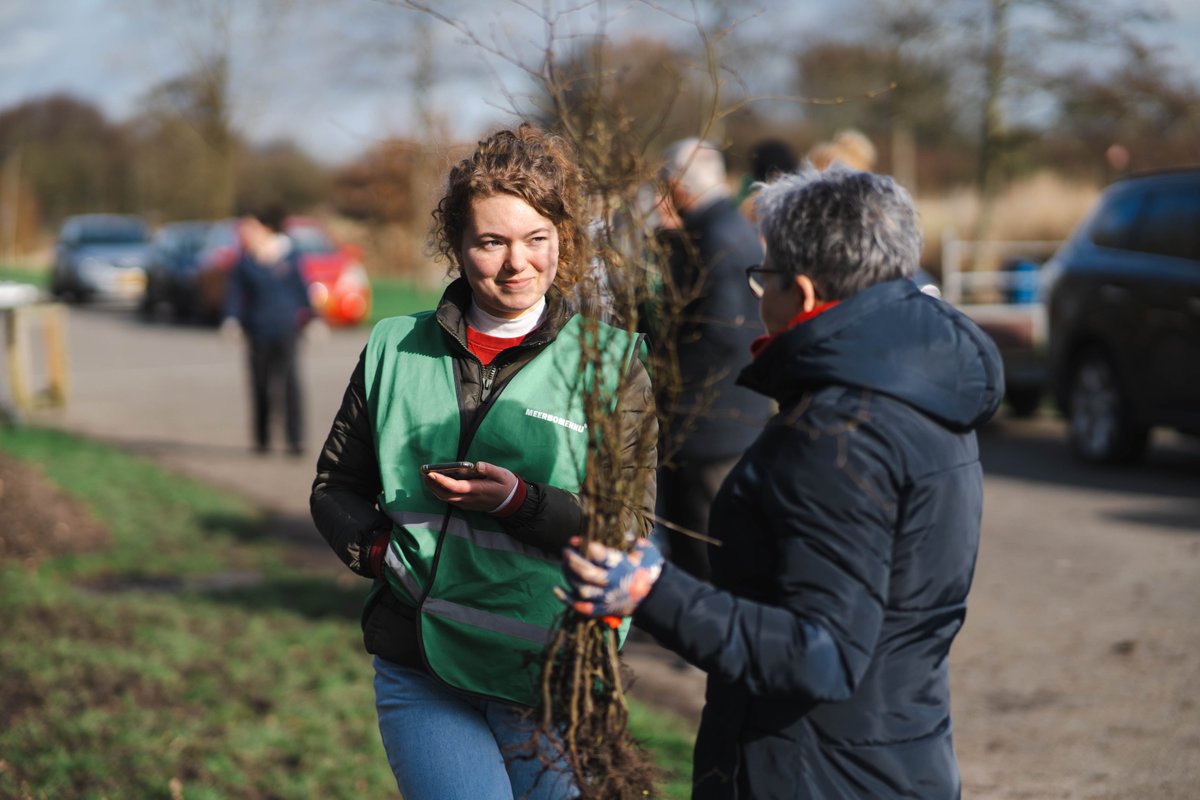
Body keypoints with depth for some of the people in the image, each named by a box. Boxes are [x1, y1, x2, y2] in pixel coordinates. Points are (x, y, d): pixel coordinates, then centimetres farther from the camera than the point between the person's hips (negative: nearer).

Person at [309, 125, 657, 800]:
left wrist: (520, 501, -19)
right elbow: (336, 486, 17)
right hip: (419, 673, 1)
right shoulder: (395, 350, 8)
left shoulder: (610, 363, 0)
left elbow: (635, 528, -5)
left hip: (550, 680, -1)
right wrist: (378, 549, -4)